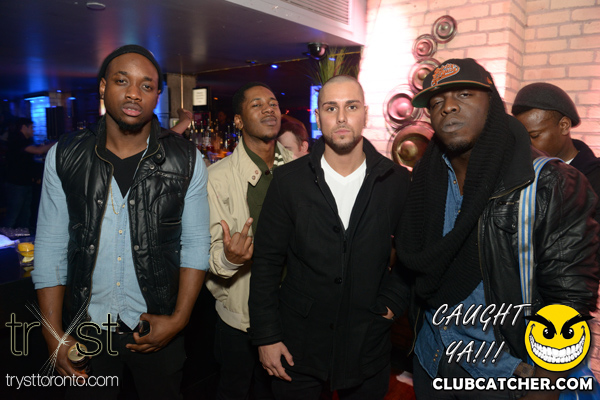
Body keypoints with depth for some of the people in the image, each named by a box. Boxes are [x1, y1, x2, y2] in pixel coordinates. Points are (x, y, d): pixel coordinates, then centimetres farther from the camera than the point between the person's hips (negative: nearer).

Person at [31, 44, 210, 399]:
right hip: (86, 327, 1)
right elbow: (51, 247, -1)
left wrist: (179, 319, -11)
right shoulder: (65, 157, -4)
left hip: (156, 329, -1)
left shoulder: (186, 161, -8)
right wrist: (54, 336, -3)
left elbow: (196, 245, -5)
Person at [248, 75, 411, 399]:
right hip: (297, 347, 0)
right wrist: (266, 336, -4)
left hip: (368, 348, 1)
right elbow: (267, 262, -4)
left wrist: (394, 300, -3)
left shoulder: (397, 181, -4)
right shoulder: (289, 180, -7)